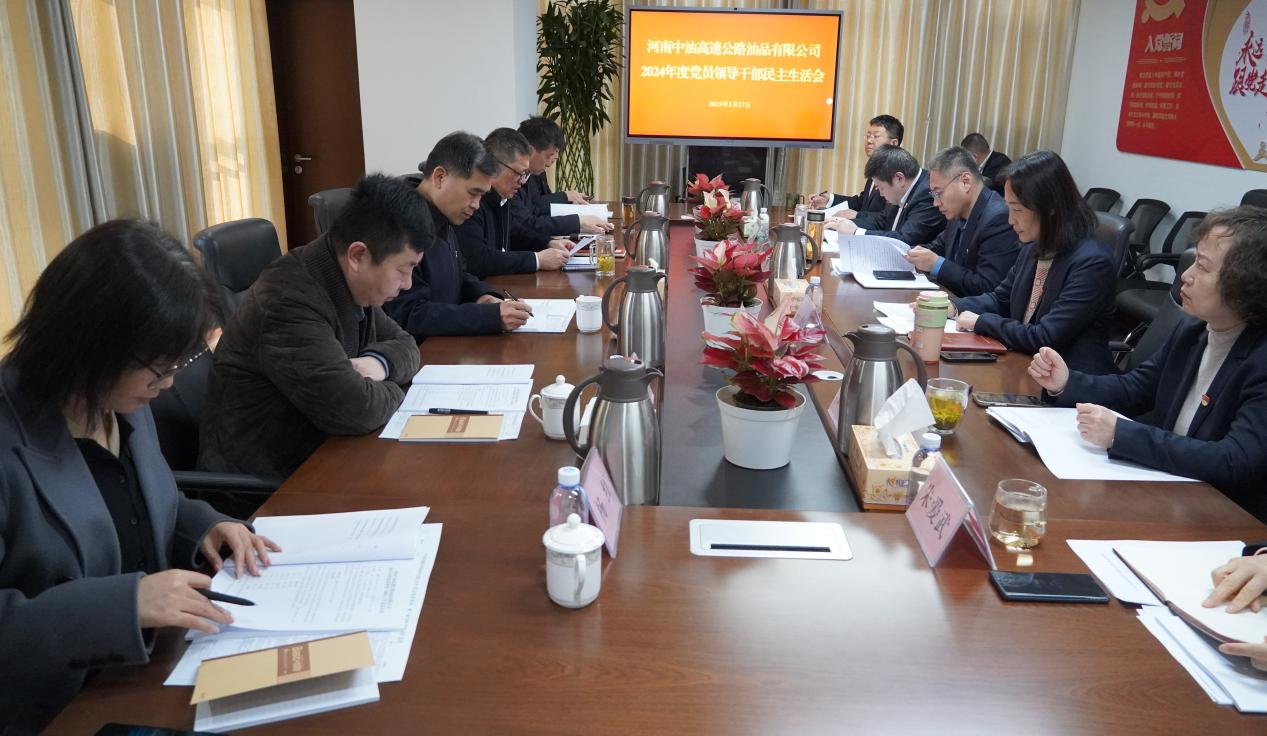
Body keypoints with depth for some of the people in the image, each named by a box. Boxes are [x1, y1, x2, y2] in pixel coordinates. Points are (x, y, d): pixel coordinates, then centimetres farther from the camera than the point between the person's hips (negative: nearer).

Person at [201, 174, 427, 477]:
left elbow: (405, 345, 12)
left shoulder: (350, 283, 1)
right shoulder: (289, 300, -25)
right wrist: (390, 391, -11)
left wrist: (378, 362, -9)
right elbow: (355, 409, -32)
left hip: (316, 450, 8)